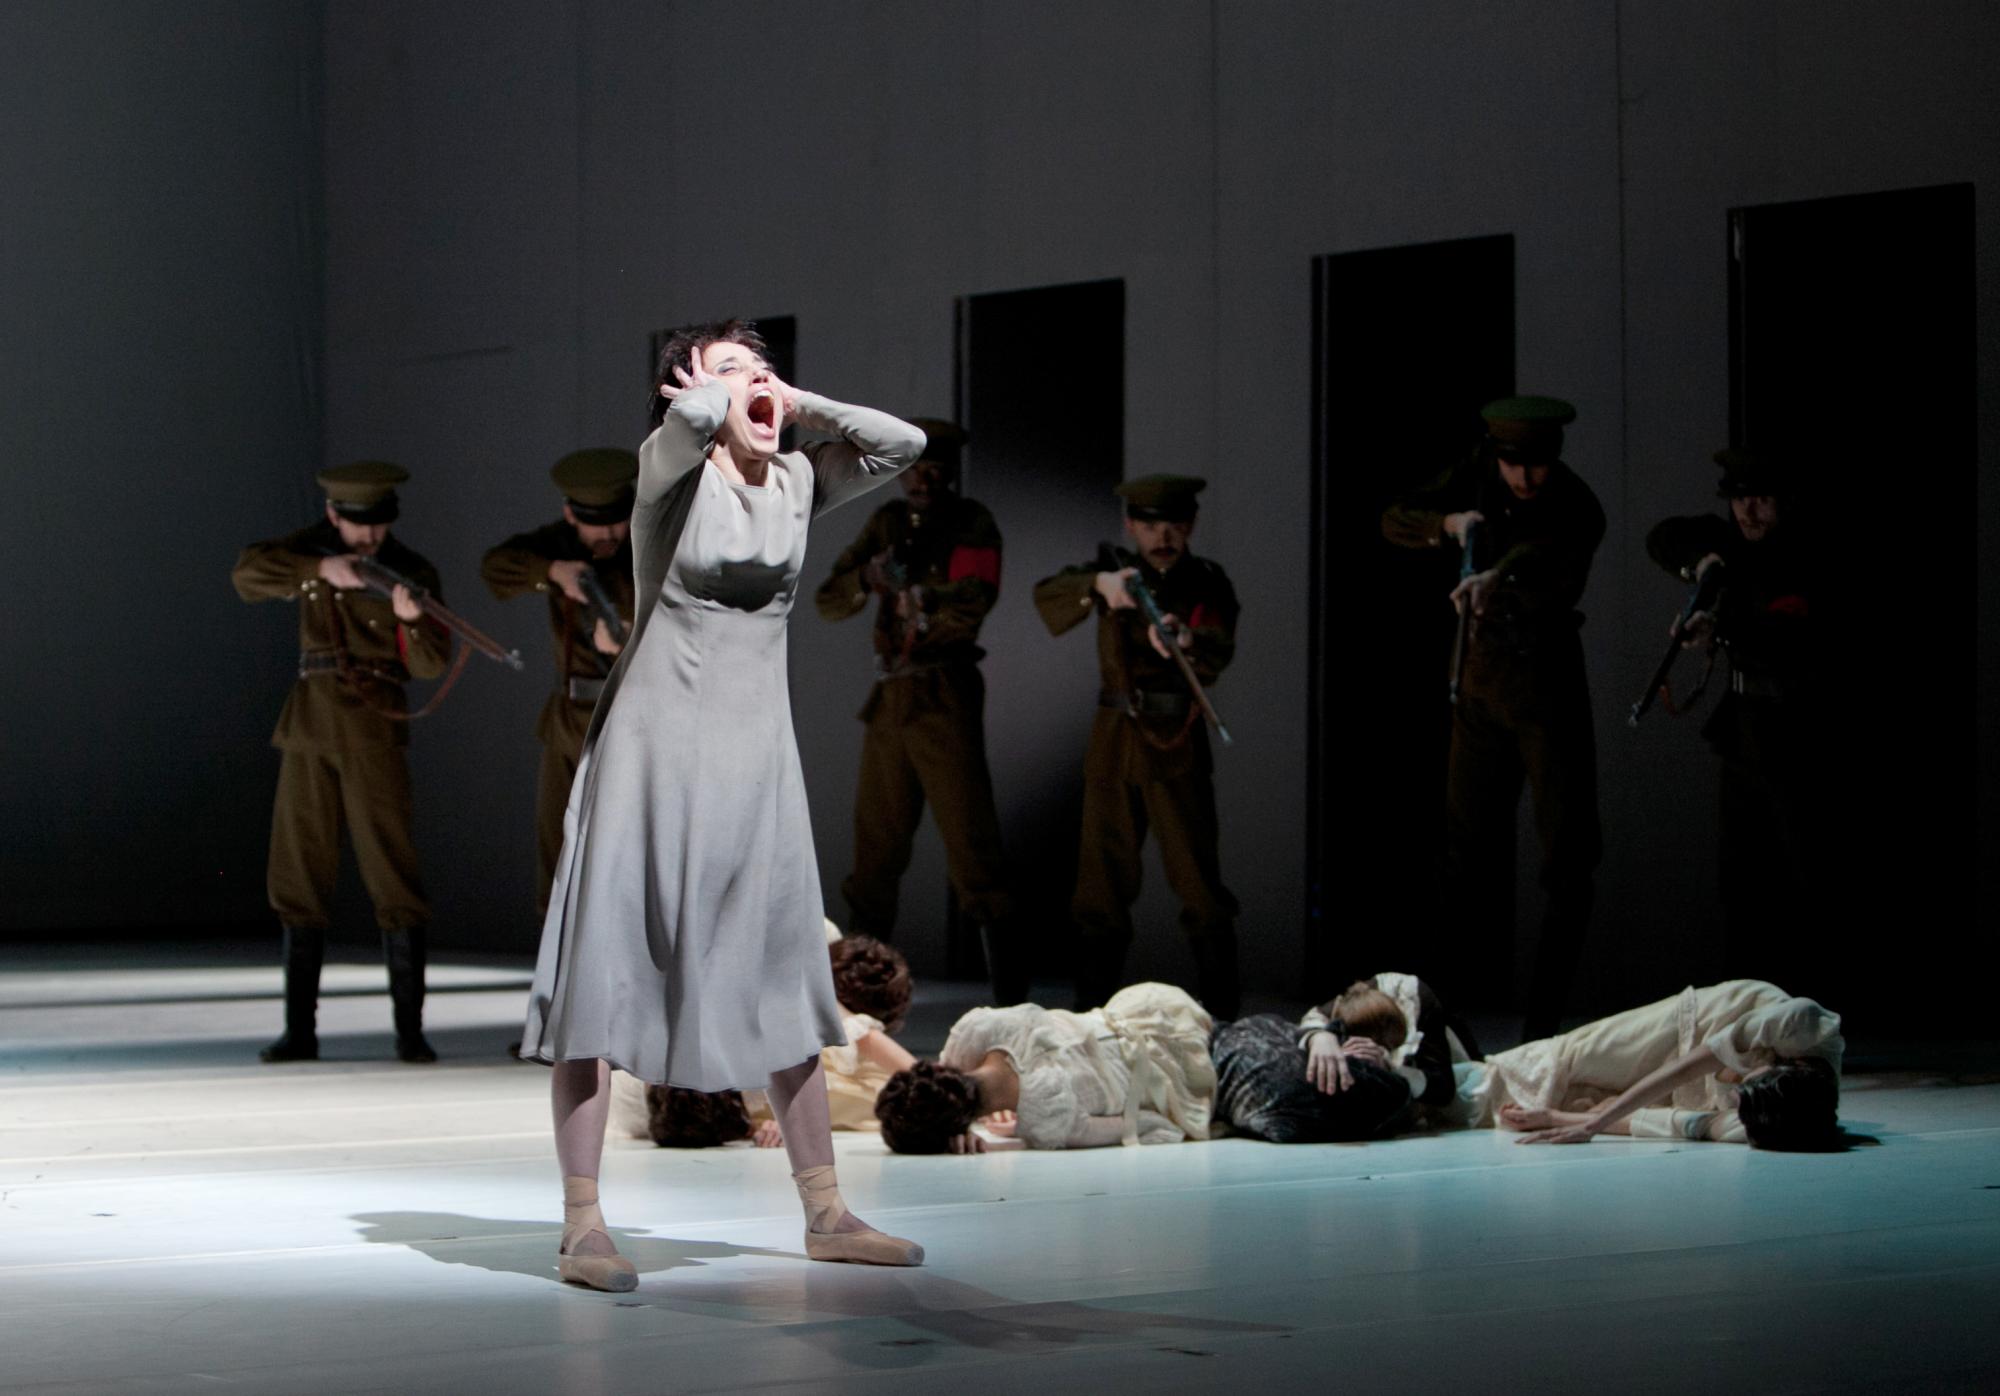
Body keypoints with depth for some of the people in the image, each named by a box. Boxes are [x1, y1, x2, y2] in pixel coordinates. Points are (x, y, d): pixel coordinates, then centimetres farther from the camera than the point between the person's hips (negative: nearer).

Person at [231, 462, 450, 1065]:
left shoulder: (413, 572, -3)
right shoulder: (314, 547, 6)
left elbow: (428, 663, -12)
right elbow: (247, 575, -10)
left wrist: (411, 618, -32)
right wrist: (321, 570, -24)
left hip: (374, 728, -3)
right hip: (309, 726, 3)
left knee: (392, 873, -9)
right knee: (298, 878, 3)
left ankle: (410, 1029, -6)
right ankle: (300, 1031, 8)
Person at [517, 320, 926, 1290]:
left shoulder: (797, 482, 9)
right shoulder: (670, 465, -7)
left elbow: (903, 442, 1)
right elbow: (689, 419, -30)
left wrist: (799, 405, 3)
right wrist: (711, 398, -8)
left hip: (758, 755, 6)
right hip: (655, 744, -6)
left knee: (783, 984, 10)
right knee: (606, 977, -6)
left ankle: (825, 1213, 18)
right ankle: (582, 1227, -5)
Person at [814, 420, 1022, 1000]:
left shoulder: (971, 524, -3)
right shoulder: (888, 522, 13)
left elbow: (969, 603, -19)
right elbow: (829, 601, 7)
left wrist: (903, 586, -12)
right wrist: (868, 577, -12)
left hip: (944, 695, -6)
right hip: (890, 697, 6)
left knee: (969, 834, -11)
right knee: (876, 841, 9)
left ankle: (1007, 989, -10)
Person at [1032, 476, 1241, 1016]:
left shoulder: (1206, 582, -2)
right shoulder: (1116, 575, 6)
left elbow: (1217, 654, -20)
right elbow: (1048, 597, -12)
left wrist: (1187, 644, -43)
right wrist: (1099, 586, -32)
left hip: (1177, 748, -3)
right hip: (1114, 744, 3)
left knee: (1198, 881, -8)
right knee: (1101, 881, 5)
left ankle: (1221, 1014, -5)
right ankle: (1092, 1008, 12)